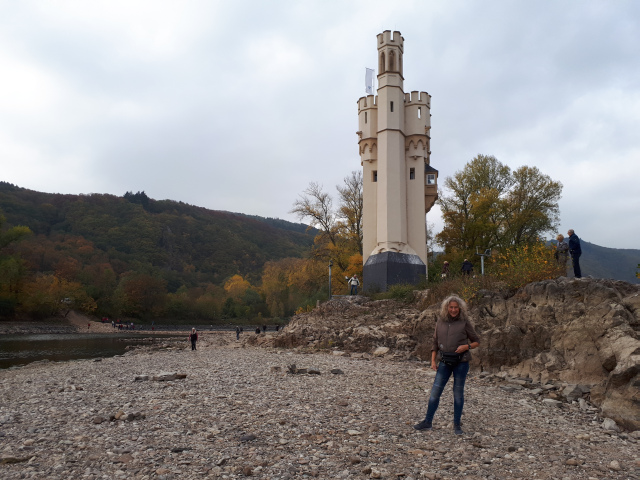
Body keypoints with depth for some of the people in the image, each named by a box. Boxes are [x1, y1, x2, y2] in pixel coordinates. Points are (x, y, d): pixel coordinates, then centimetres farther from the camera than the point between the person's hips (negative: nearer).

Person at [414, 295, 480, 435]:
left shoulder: (465, 322, -2)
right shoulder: (440, 321, 6)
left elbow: (476, 341, 4)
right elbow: (435, 342, 12)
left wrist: (466, 346, -15)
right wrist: (433, 361, 4)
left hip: (461, 362, -2)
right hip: (445, 362, 3)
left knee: (458, 393, 6)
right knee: (435, 391, 1)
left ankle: (457, 424, 18)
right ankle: (427, 422, 11)